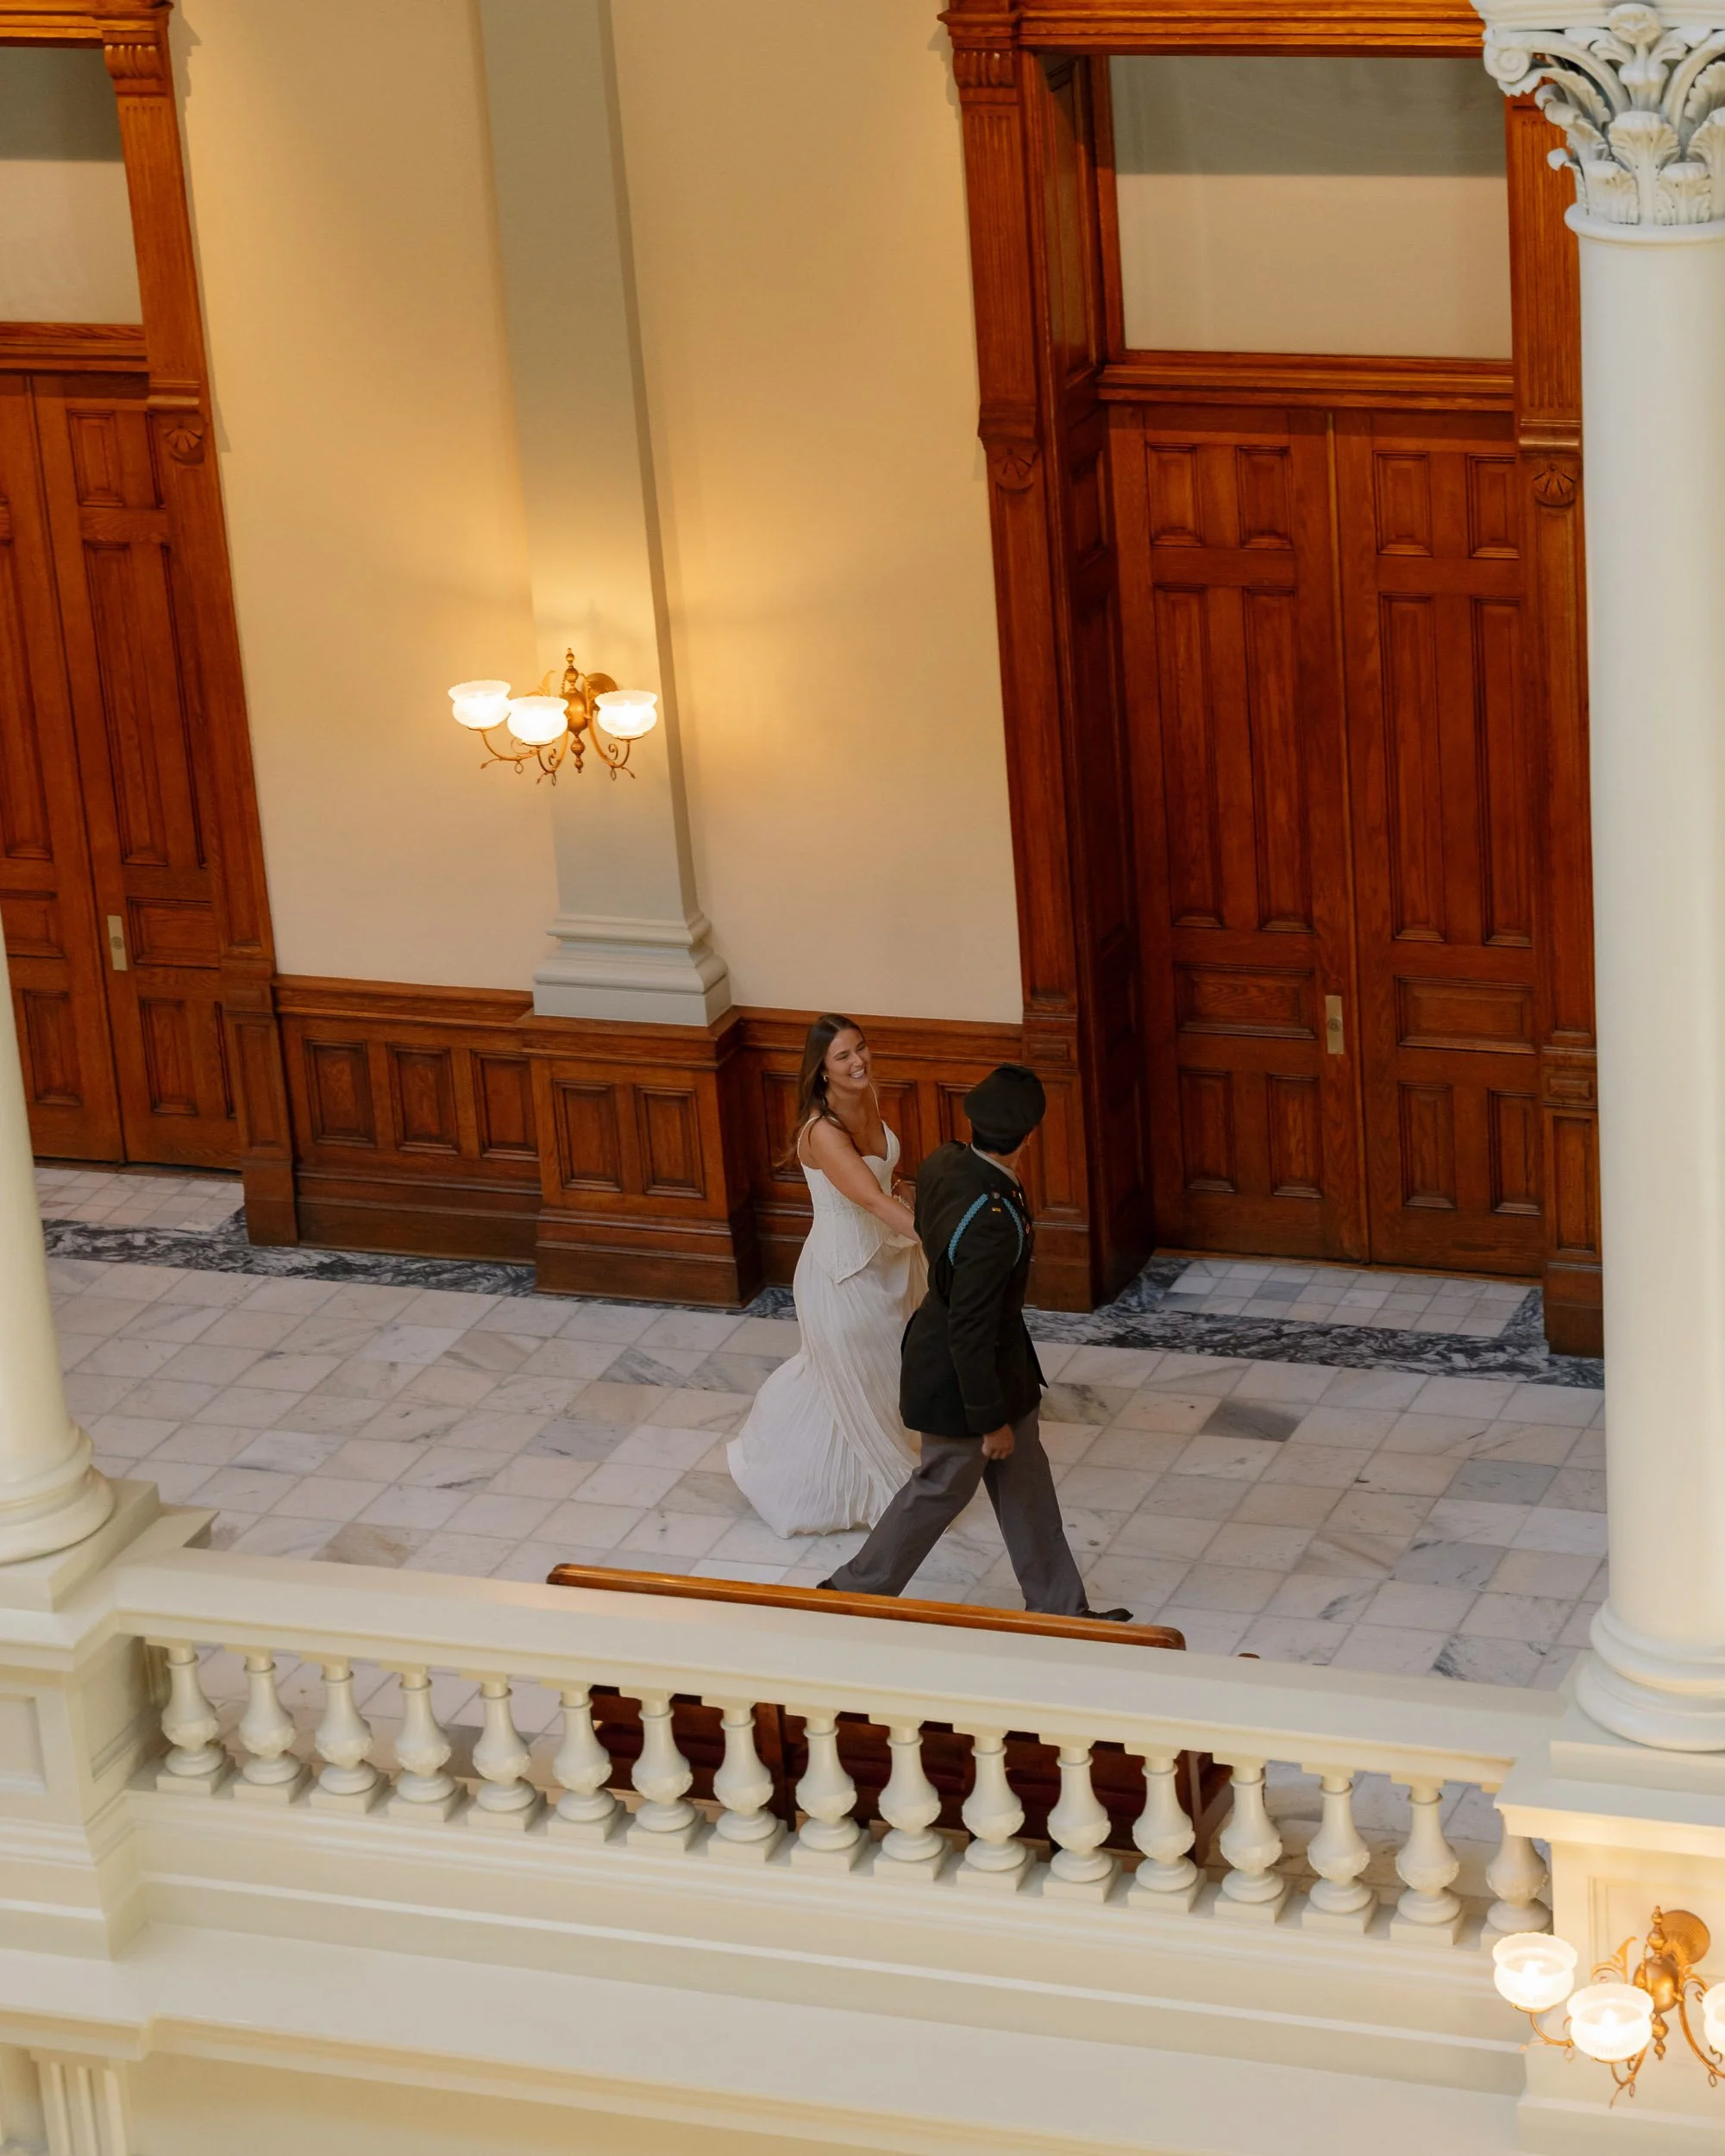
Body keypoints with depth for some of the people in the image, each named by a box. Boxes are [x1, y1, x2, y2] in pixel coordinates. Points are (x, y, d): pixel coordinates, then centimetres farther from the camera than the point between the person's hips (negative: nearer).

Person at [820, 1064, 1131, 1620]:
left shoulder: (942, 1163, -13)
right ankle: (853, 1592, 32)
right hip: (963, 1378, -9)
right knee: (941, 1489, 14)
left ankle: (1059, 1605, 35)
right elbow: (970, 1333, -30)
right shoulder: (993, 1223, -38)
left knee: (1024, 1482, 20)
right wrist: (991, 1419, -18)